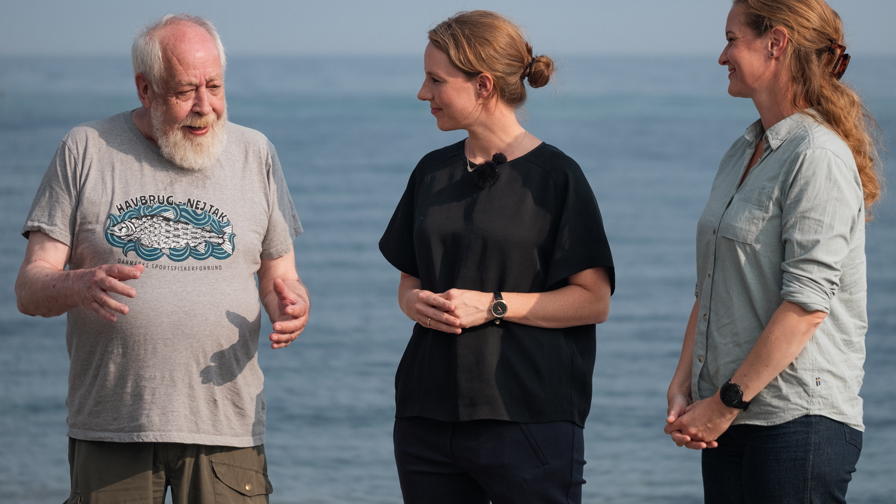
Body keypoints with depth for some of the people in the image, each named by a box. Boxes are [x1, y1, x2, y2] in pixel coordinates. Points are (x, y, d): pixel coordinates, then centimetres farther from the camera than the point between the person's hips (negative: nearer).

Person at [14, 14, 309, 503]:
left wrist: (292, 307, -11)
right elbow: (29, 289, 1)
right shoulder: (86, 150, 4)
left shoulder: (255, 154, 10)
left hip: (226, 428, 1)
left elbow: (281, 279, 14)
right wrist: (79, 285, -23)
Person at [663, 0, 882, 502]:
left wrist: (727, 402, -15)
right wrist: (683, 386, 5)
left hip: (801, 421, -8)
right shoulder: (742, 154, 16)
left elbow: (807, 302, -17)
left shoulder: (819, 157, -11)